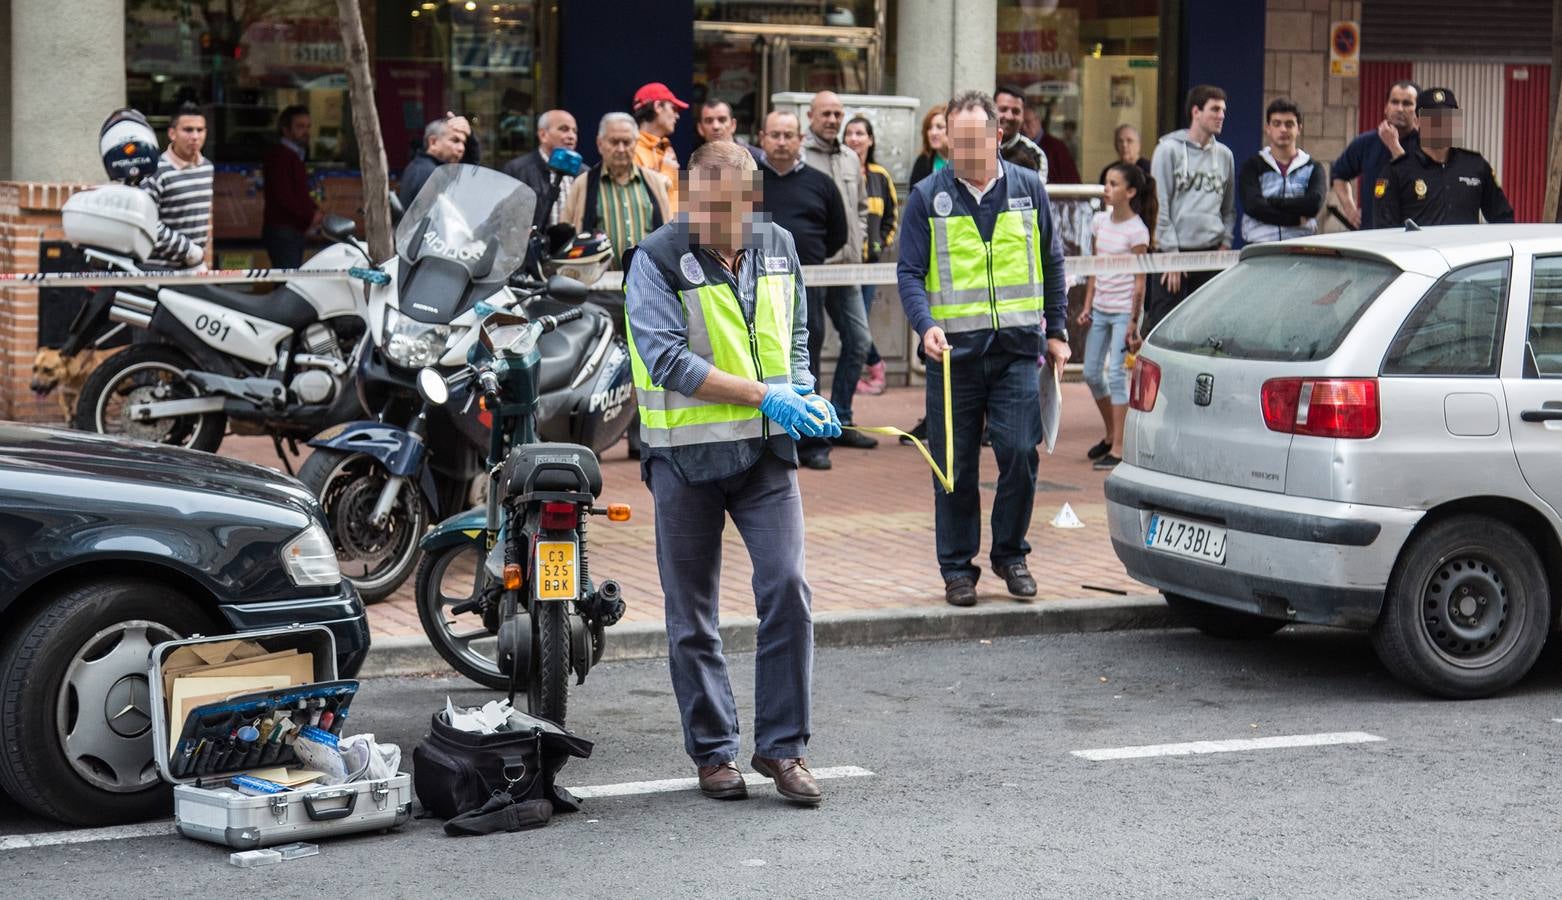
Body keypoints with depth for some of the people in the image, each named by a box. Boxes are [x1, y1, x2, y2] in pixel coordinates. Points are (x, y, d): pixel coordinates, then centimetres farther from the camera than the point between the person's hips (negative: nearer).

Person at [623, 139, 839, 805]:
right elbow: (668, 359, -19)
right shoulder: (657, 260, -10)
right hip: (685, 456, -3)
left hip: (766, 451, 3)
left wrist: (803, 394, 0)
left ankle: (782, 744, 3)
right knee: (693, 616, 5)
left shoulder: (778, 248, 5)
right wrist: (764, 395, -24)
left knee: (787, 589, -8)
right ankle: (713, 751, 17)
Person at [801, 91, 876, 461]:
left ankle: (839, 420, 21)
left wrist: (858, 242, 12)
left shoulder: (851, 159, 14)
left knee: (859, 341, 9)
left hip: (846, 267, 7)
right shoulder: (795, 156, -8)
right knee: (809, 346, -3)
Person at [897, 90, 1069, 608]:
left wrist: (1056, 331, 13)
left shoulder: (1028, 189, 8)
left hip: (1016, 349, 1)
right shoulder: (927, 197, 2)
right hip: (954, 350, -1)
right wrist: (925, 325, -18)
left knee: (1020, 453, -5)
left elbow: (1051, 264, 17)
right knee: (956, 466, 3)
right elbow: (909, 272, 0)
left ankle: (1010, 554, 14)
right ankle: (957, 568, 14)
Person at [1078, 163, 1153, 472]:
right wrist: (1087, 305, 8)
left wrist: (1133, 322, -13)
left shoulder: (1137, 230, -11)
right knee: (1092, 374, 10)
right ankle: (1110, 435, 28)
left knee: (1116, 375, -11)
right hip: (1100, 309, 7)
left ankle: (1118, 449, -10)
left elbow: (1139, 281, -11)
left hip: (1124, 311, -7)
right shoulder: (1100, 221, 8)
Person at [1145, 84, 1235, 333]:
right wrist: (1171, 252, -11)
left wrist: (1225, 242, 5)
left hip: (1212, 252, 5)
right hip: (1175, 249, -5)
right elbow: (1160, 205, -6)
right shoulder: (1168, 149, -3)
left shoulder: (1224, 154, 12)